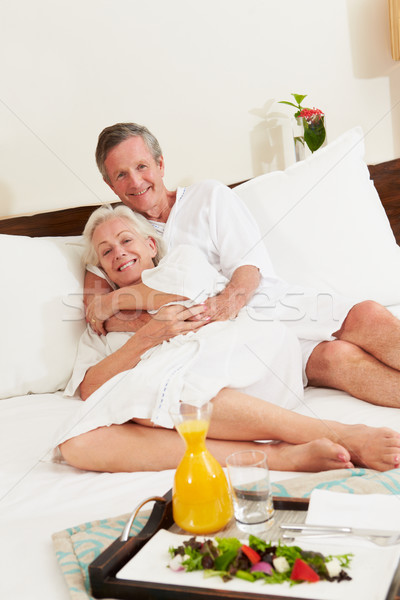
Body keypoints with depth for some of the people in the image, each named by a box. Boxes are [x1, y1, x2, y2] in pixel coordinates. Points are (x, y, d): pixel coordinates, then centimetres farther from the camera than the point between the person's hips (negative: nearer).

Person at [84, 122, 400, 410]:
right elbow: (96, 310, 2)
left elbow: (250, 267, 0)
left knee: (366, 316, -25)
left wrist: (226, 303, -23)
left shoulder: (209, 195, 12)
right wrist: (148, 323, -20)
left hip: (274, 307, 2)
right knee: (333, 356, -28)